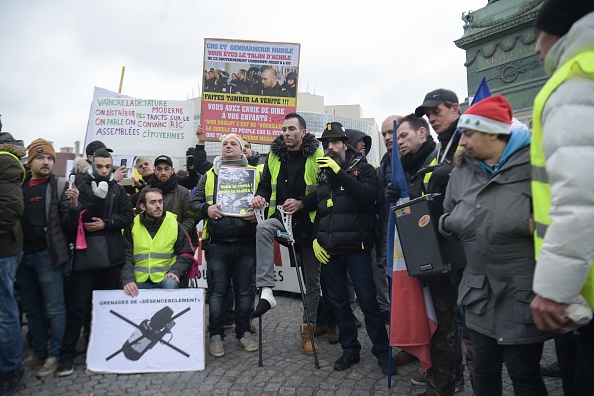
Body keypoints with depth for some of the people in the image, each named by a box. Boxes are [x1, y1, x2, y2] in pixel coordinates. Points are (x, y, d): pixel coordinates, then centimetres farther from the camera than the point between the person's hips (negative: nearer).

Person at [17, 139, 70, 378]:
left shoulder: (59, 187, -3)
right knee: (31, 308, 15)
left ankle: (55, 355, 14)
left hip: (47, 255, -5)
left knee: (54, 308, 2)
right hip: (21, 255, 5)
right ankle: (38, 352, 28)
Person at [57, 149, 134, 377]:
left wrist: (105, 223, -13)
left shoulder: (118, 190, 8)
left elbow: (128, 217, 0)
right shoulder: (82, 188, 1)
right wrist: (74, 206, -25)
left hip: (112, 255, 2)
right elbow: (70, 226, -7)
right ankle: (67, 354, 8)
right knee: (78, 306, -2)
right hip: (86, 254, -2)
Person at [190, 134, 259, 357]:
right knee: (218, 290, 6)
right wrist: (207, 209, -9)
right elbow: (194, 203, 11)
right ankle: (216, 335, 19)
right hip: (218, 244, 0)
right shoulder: (209, 176, 12)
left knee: (245, 290, 9)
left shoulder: (254, 174, 9)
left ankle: (243, 332, 25)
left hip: (246, 243, 0)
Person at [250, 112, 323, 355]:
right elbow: (266, 184, 13)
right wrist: (260, 196, -9)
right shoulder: (274, 156, 8)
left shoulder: (316, 156, -4)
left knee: (312, 279, 7)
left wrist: (301, 203, -19)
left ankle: (308, 328, 25)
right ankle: (266, 291, -36)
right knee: (263, 228, -36)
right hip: (282, 216, 2)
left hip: (309, 222, -2)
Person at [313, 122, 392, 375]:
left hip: (356, 247, -5)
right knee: (338, 302, 11)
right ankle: (350, 350, 25)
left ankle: (382, 351, 14)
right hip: (329, 249, 5)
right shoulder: (323, 174, 15)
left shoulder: (362, 168, 0)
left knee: (368, 301, -2)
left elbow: (368, 196, -20)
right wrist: (315, 238, 8)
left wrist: (340, 172, -23)